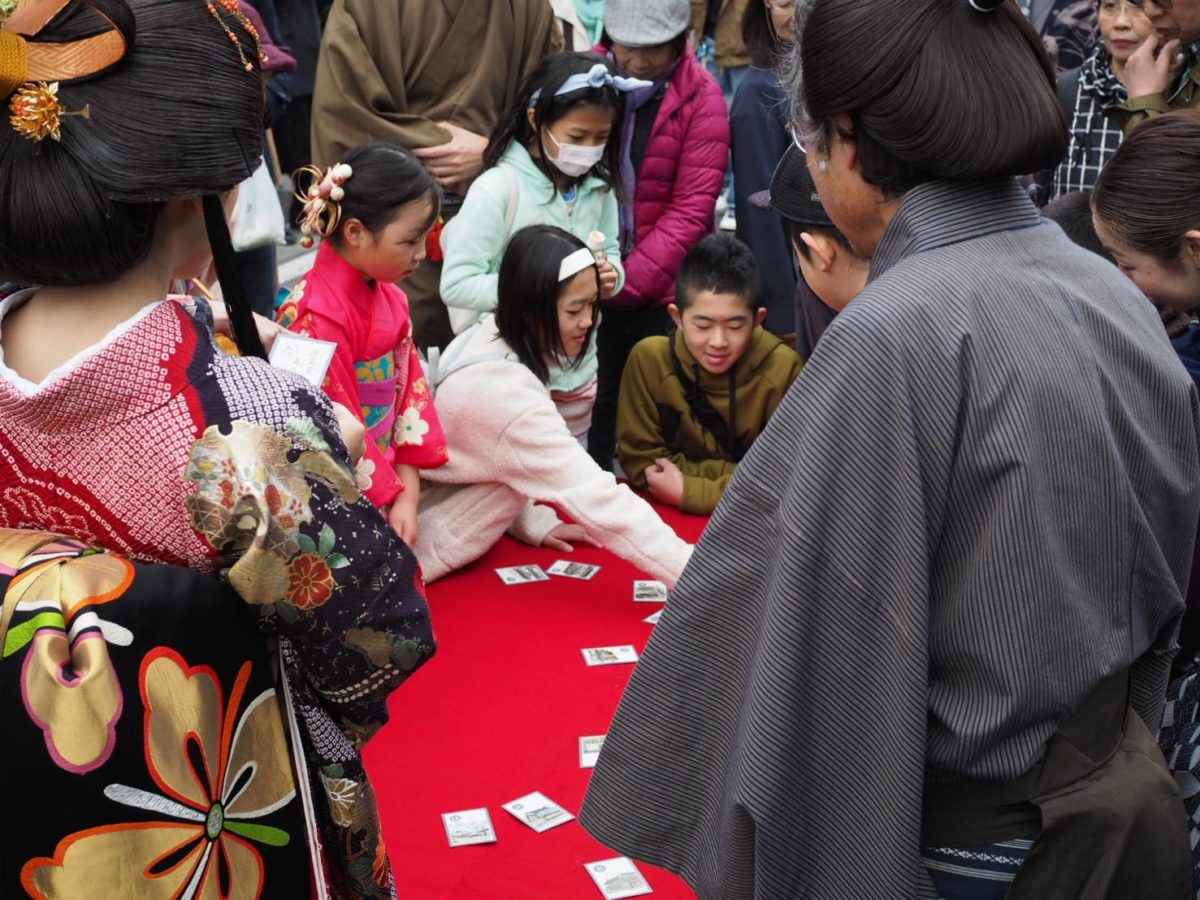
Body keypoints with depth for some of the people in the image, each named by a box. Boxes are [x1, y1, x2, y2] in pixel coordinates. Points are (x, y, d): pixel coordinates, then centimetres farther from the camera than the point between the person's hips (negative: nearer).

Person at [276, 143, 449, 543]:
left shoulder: (390, 298, 7)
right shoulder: (317, 314, -20)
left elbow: (408, 388, 5)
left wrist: (407, 496, -3)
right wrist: (389, 498, -12)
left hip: (386, 467, 8)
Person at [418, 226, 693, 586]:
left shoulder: (490, 337, -4)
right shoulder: (503, 394, -31)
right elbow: (597, 499, -34)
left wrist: (535, 523, -1)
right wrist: (698, 575, -34)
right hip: (417, 553, -8)